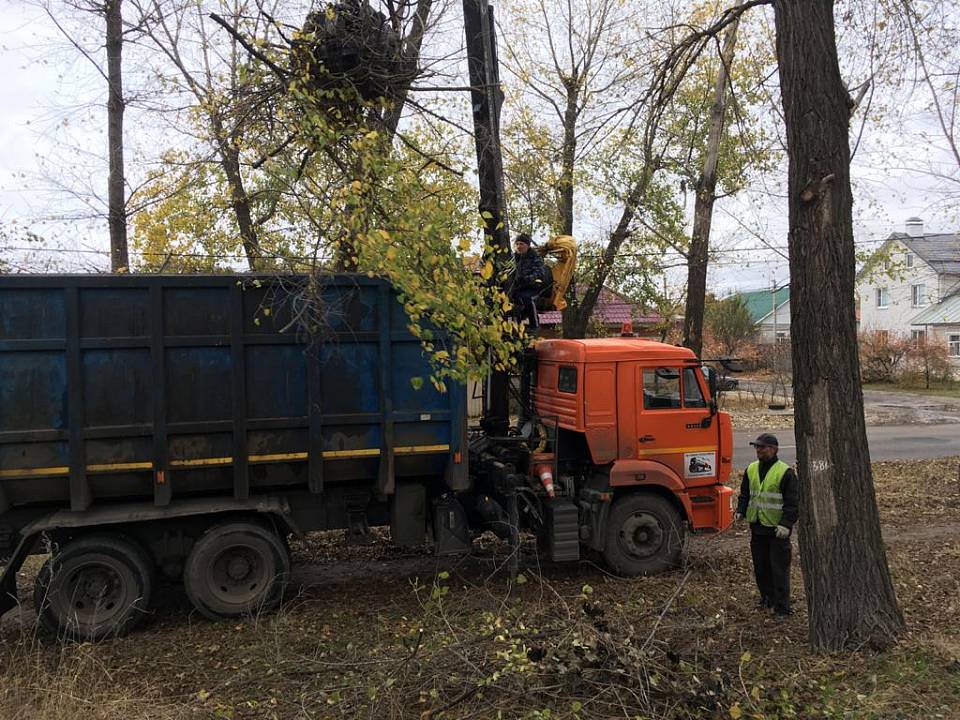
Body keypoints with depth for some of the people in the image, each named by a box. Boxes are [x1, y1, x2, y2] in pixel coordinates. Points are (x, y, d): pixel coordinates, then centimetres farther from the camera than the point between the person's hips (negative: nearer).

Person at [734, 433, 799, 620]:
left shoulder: (785, 472, -10)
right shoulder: (751, 469, 9)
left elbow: (792, 502, -11)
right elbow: (745, 494, 18)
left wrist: (786, 523, -20)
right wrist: (740, 511, 2)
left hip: (777, 530, -6)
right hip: (757, 528, 6)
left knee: (779, 569, -1)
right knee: (760, 567, 15)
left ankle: (781, 608, 7)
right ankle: (767, 598, 32)